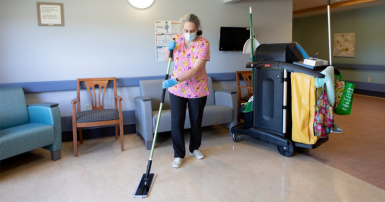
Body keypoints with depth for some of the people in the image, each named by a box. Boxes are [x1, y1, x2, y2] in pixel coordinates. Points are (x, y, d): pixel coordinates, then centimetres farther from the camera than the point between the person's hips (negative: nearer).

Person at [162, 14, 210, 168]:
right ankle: (178, 155, 18)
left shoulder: (203, 44, -16)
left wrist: (175, 80, -34)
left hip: (197, 90, -2)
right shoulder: (177, 39, -2)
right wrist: (169, 49, -10)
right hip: (177, 90, 2)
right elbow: (167, 59, 11)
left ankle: (194, 148, 37)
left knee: (196, 121, 13)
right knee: (177, 122, 1)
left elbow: (195, 70, -25)